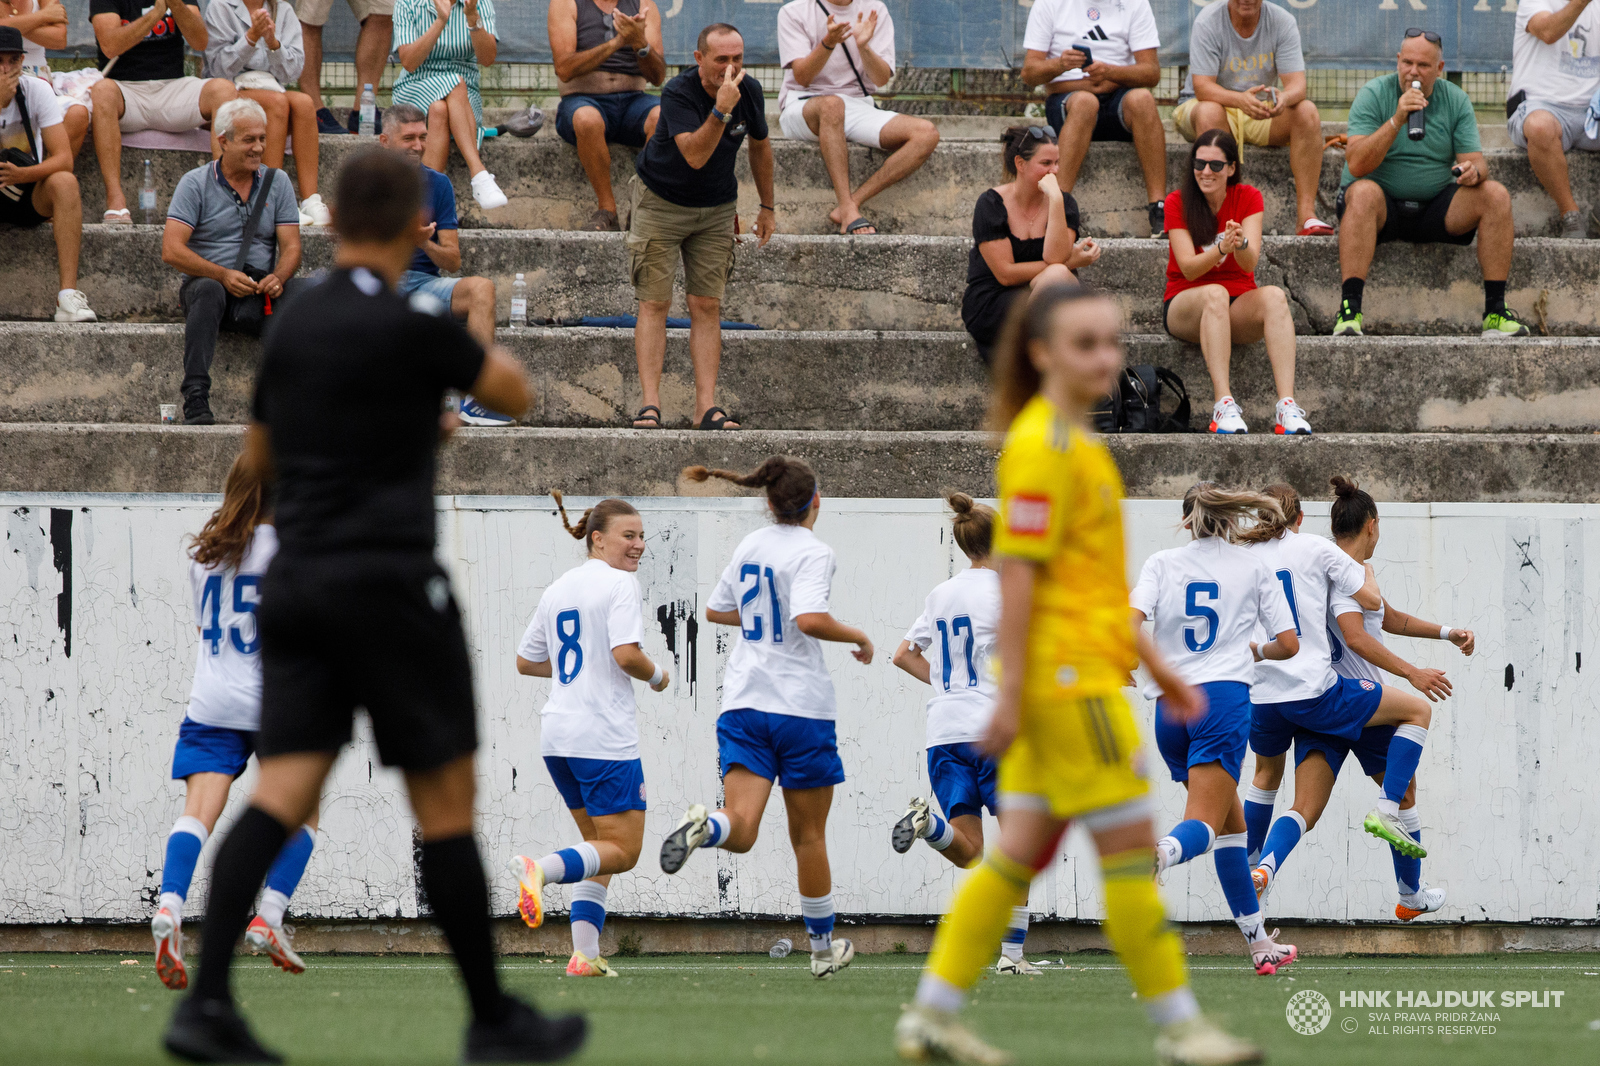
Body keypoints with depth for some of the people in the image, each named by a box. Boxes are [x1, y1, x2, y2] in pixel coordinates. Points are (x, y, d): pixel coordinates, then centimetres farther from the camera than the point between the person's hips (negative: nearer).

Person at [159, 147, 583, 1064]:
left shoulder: (294, 326, 10)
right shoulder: (407, 327, -12)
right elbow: (515, 394, 1)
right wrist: (485, 357, 23)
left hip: (297, 578, 6)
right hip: (390, 580, -6)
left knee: (281, 795, -1)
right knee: (446, 803, 3)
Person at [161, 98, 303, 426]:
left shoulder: (276, 182, 11)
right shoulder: (195, 184, 1)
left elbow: (291, 247, 4)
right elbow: (171, 251, -9)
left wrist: (277, 277, -19)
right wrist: (224, 275, -21)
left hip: (259, 291, 2)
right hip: (210, 280, -2)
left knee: (293, 290, -30)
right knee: (208, 290, -38)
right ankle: (196, 398, -45)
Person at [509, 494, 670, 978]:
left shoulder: (558, 589, 15)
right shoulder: (619, 584, -8)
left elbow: (526, 661, 21)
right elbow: (626, 655, -20)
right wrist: (656, 676, -1)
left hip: (557, 737, 8)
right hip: (604, 736, -8)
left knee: (603, 846, 17)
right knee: (622, 850, -3)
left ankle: (584, 953, 4)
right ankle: (540, 870, -27)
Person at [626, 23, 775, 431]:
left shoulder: (749, 91, -9)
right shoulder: (678, 93, -26)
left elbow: (759, 145, 10)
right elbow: (695, 156, -38)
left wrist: (767, 208, 15)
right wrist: (721, 110, -48)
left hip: (716, 210, 4)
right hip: (660, 201, -4)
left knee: (707, 306, -1)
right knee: (654, 303, -7)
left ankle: (706, 407, -4)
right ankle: (650, 404, -10)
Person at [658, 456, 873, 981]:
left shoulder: (749, 547, 10)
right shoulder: (812, 552, -9)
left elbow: (716, 609, 23)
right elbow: (810, 619, -25)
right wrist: (858, 637, -8)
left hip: (743, 702, 4)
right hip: (801, 705, -4)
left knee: (741, 831, -10)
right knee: (808, 834, 10)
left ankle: (704, 826, -44)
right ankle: (823, 947, 22)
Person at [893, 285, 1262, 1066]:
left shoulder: (1079, 445, 17)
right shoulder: (1043, 450, -13)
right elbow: (1018, 577, -17)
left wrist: (1155, 665, 24)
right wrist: (1010, 696, -20)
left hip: (1083, 672, 10)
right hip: (1065, 678, -10)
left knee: (1024, 849, 9)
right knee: (1129, 846, -5)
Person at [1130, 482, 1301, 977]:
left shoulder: (1162, 564, 10)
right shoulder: (1251, 567, 10)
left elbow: (1129, 625, -6)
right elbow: (1288, 644, 11)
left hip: (1170, 707, 3)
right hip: (1224, 697, -3)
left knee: (1231, 821, 17)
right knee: (1205, 824, -13)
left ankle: (1259, 942, 19)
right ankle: (1158, 854, -51)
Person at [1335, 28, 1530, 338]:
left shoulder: (1456, 101, 3)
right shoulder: (1373, 95, -7)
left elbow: (1475, 161, -2)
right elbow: (1356, 165, -18)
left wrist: (1473, 171, -27)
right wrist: (1396, 120, -28)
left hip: (1436, 207, 3)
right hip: (1383, 208, -3)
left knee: (1495, 195, -19)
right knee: (1364, 193, -37)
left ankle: (1495, 311, -19)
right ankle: (1349, 309, -42)